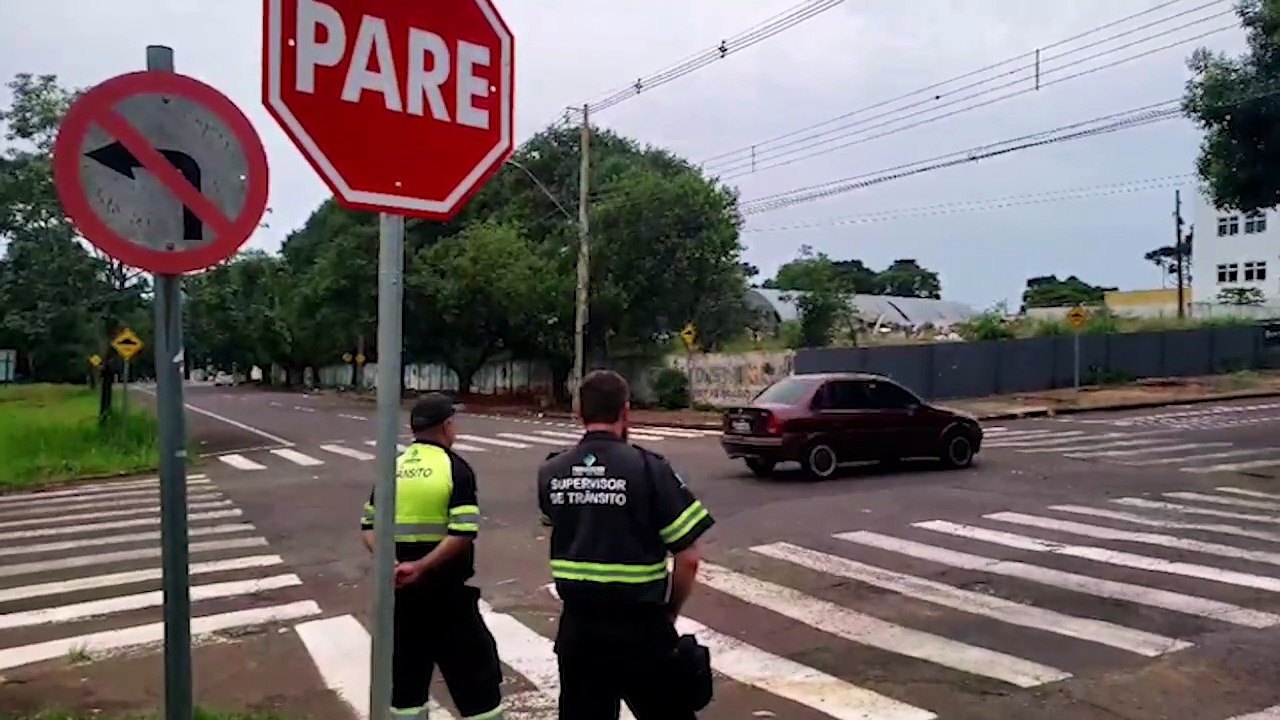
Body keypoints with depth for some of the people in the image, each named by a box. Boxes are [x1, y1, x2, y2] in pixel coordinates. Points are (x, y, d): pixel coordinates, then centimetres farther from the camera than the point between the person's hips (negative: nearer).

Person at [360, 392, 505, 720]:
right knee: (475, 670, 7)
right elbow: (462, 533, -21)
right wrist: (421, 567, -20)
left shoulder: (392, 468, 6)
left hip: (401, 589, 5)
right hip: (447, 589, -5)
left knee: (406, 676, 16)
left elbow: (369, 526, 3)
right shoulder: (455, 468, -11)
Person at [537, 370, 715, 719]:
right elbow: (689, 558, -12)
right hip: (638, 627, -3)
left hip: (577, 625, 4)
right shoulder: (649, 469, -14)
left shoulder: (550, 473, -2)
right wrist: (670, 610, 3)